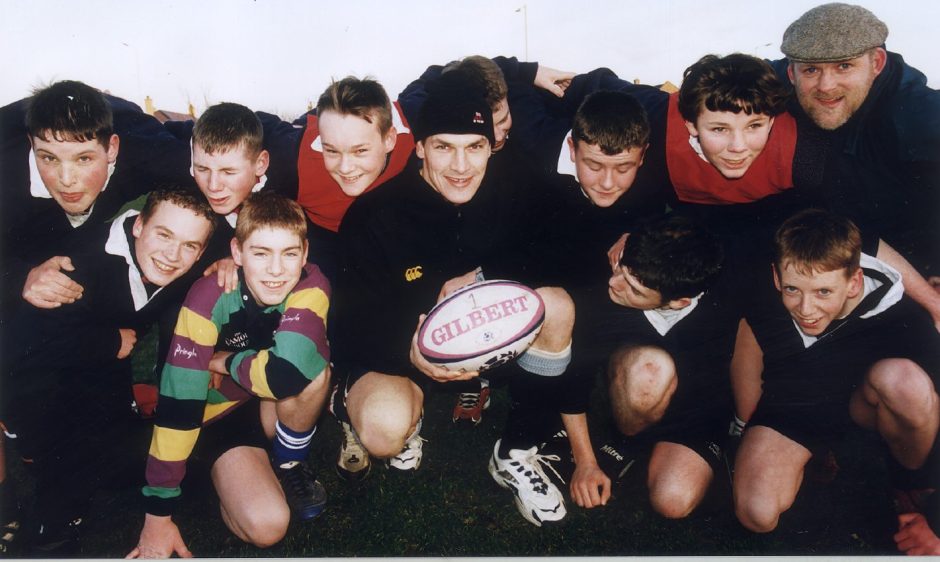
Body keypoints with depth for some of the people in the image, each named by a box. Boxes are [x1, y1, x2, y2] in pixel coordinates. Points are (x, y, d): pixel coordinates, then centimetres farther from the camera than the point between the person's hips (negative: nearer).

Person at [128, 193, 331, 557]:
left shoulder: (310, 287, -23)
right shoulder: (211, 297, -26)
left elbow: (289, 371, -40)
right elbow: (178, 403, -26)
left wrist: (223, 361, -22)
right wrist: (158, 513, -23)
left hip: (279, 410, 3)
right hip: (221, 416, -2)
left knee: (311, 368, -31)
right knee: (265, 525, -27)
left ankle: (290, 461, -3)